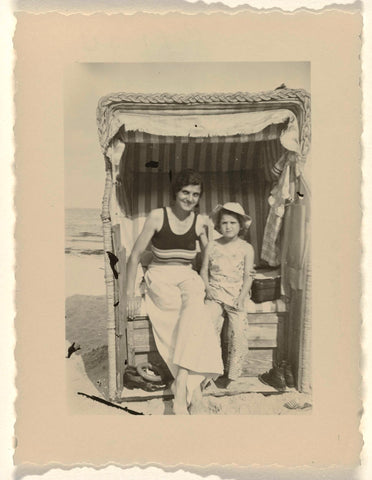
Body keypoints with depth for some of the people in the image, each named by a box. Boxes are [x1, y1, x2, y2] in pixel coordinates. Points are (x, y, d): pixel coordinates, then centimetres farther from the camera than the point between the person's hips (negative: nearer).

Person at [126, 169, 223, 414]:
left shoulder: (200, 222, 4)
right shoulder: (157, 216, -5)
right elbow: (136, 255, -3)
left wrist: (206, 286, 2)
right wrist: (130, 294, -6)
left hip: (188, 278, 2)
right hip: (160, 278, -2)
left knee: (193, 306, -33)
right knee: (196, 312, -31)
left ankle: (180, 393, -35)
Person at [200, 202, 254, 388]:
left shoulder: (246, 248, 5)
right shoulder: (212, 246, 9)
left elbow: (248, 276, 2)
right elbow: (204, 271, 12)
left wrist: (242, 297, -10)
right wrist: (207, 288, -5)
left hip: (237, 295, -1)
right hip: (215, 293, 1)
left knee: (239, 333, -14)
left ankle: (233, 373, 1)